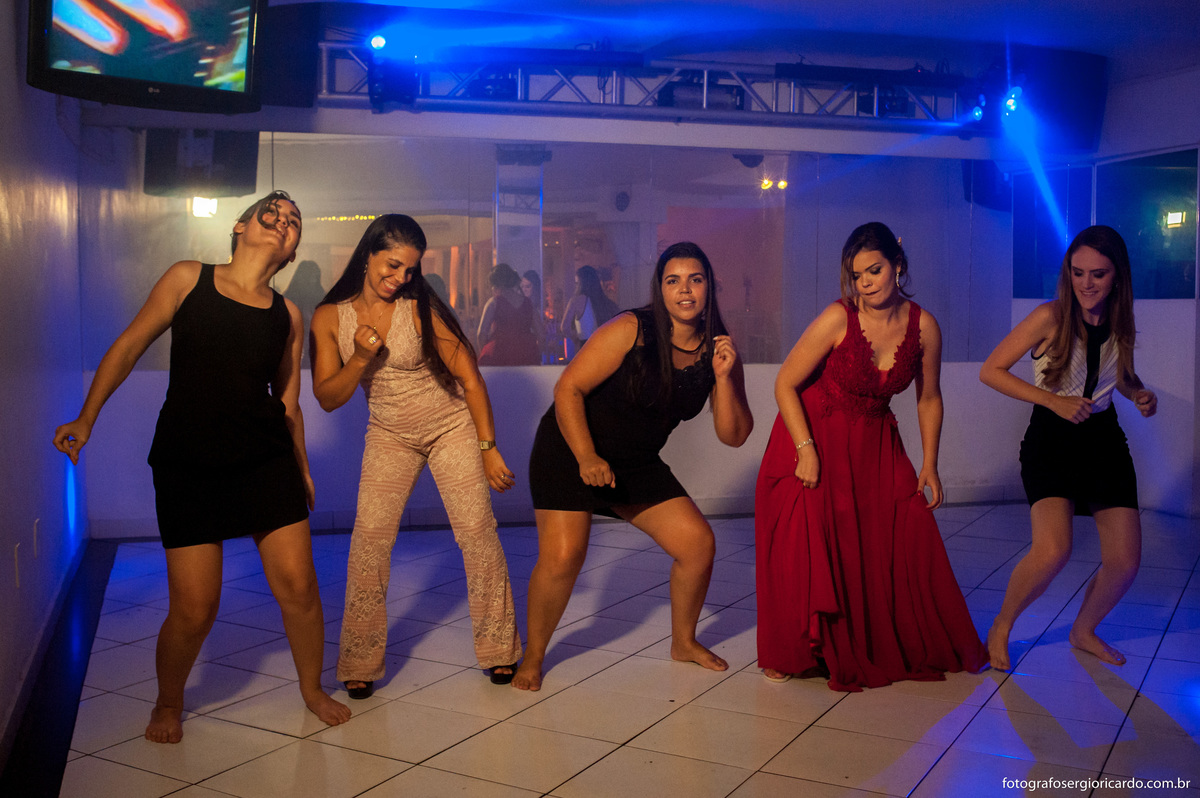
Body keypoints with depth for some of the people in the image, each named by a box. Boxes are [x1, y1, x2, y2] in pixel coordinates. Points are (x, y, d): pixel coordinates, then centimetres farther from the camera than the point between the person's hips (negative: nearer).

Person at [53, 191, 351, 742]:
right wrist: (86, 418, 2)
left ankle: (312, 689, 25)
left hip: (267, 461, 2)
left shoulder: (288, 317, 7)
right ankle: (168, 703, 27)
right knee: (194, 609, -3)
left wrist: (301, 471, 18)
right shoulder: (188, 279, 1)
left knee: (297, 586, -2)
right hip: (186, 465, -2)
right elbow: (128, 347, 5)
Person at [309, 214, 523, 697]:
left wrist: (488, 448, -11)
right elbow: (328, 399, -5)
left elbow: (469, 377, -10)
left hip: (452, 425, -2)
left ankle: (499, 650, 9)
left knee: (477, 531, -7)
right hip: (389, 435, 2)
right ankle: (360, 663, 1)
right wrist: (361, 358, -23)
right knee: (370, 535, -11)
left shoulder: (421, 308, -14)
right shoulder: (329, 317, -7)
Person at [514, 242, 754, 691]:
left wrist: (724, 377, -19)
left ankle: (683, 642, 24)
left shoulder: (718, 351, -4)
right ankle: (533, 657, 7)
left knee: (699, 544, -2)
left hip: (638, 464, 5)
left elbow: (734, 436, -5)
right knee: (563, 556, -18)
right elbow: (568, 389, -18)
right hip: (569, 450, -5)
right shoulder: (631, 331, -19)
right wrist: (587, 457, -25)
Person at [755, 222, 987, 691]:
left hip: (874, 443, 4)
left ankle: (909, 648, 25)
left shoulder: (923, 327, -9)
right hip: (816, 436, -4)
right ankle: (788, 656, 12)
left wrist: (929, 465, 4)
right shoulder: (838, 319, -21)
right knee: (804, 544, -7)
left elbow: (929, 399, 5)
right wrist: (806, 449, -20)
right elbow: (785, 385, -15)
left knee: (908, 542, 1)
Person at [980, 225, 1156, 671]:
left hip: (1104, 438, 5)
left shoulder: (1120, 321, 2)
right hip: (1052, 438, -5)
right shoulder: (1051, 317, -14)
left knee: (1125, 562, 1)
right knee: (1053, 551, -24)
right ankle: (1001, 628, 2)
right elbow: (991, 371, -13)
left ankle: (1084, 631, 30)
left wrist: (1138, 394, -1)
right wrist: (1054, 400, -19)